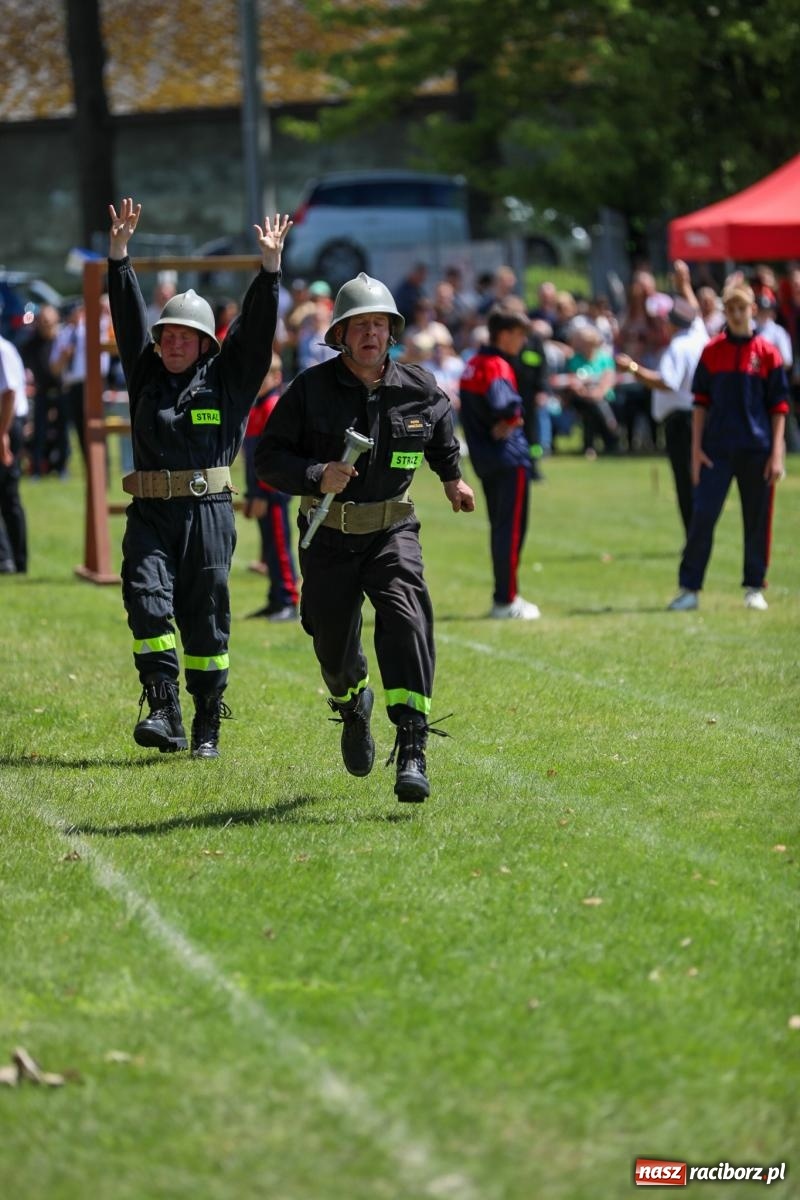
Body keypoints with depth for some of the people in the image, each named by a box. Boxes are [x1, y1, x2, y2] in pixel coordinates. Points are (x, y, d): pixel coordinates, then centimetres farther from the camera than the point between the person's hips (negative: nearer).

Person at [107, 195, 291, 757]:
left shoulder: (227, 377, 8)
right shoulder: (146, 374, 14)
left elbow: (256, 327, 0)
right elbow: (130, 315, 9)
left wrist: (270, 267, -11)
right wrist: (119, 253, 1)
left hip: (208, 509, -2)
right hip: (150, 512, 2)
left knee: (206, 615, 2)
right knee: (147, 598, -16)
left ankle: (208, 725, 9)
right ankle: (164, 710, -19)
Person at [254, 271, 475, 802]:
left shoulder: (420, 389, -2)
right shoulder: (311, 389, -10)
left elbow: (442, 432, 22)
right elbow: (269, 457, -9)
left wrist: (453, 477, 29)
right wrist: (316, 478, -25)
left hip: (392, 533, 0)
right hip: (329, 538, 0)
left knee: (406, 619, -24)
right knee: (333, 641, 9)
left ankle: (412, 751, -28)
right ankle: (353, 706, 47)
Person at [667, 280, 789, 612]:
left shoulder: (767, 352, 2)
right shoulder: (712, 351, 5)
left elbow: (779, 407, 3)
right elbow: (701, 401, 7)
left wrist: (776, 453, -3)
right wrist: (696, 448, 1)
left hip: (757, 449, 0)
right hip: (717, 449, 0)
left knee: (758, 520, 4)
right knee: (702, 515, -5)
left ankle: (754, 587, 16)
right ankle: (689, 588, -2)